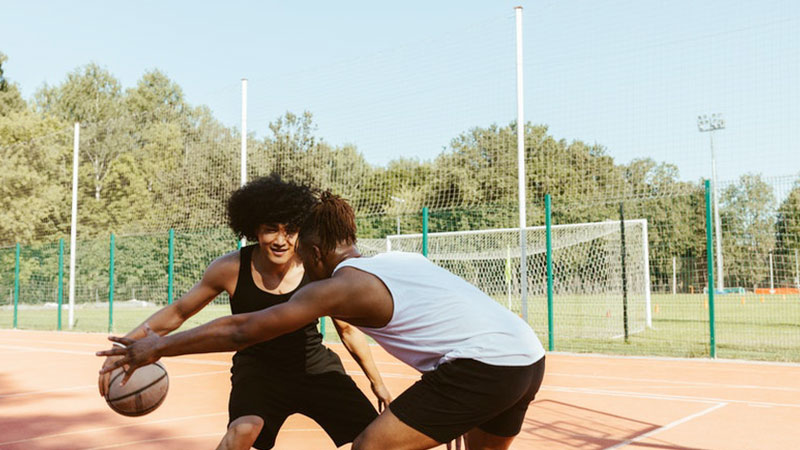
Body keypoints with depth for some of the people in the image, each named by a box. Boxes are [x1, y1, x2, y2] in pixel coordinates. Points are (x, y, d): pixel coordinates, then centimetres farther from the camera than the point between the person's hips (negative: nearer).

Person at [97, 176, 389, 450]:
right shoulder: (231, 269, -20)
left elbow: (348, 330, -4)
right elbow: (177, 312, -7)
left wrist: (376, 381, 6)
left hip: (315, 366, 2)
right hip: (258, 366, -1)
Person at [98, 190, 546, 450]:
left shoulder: (339, 285, -3)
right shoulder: (400, 258, 19)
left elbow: (241, 331, 0)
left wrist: (157, 347, 8)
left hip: (483, 364, -8)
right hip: (531, 355, 9)